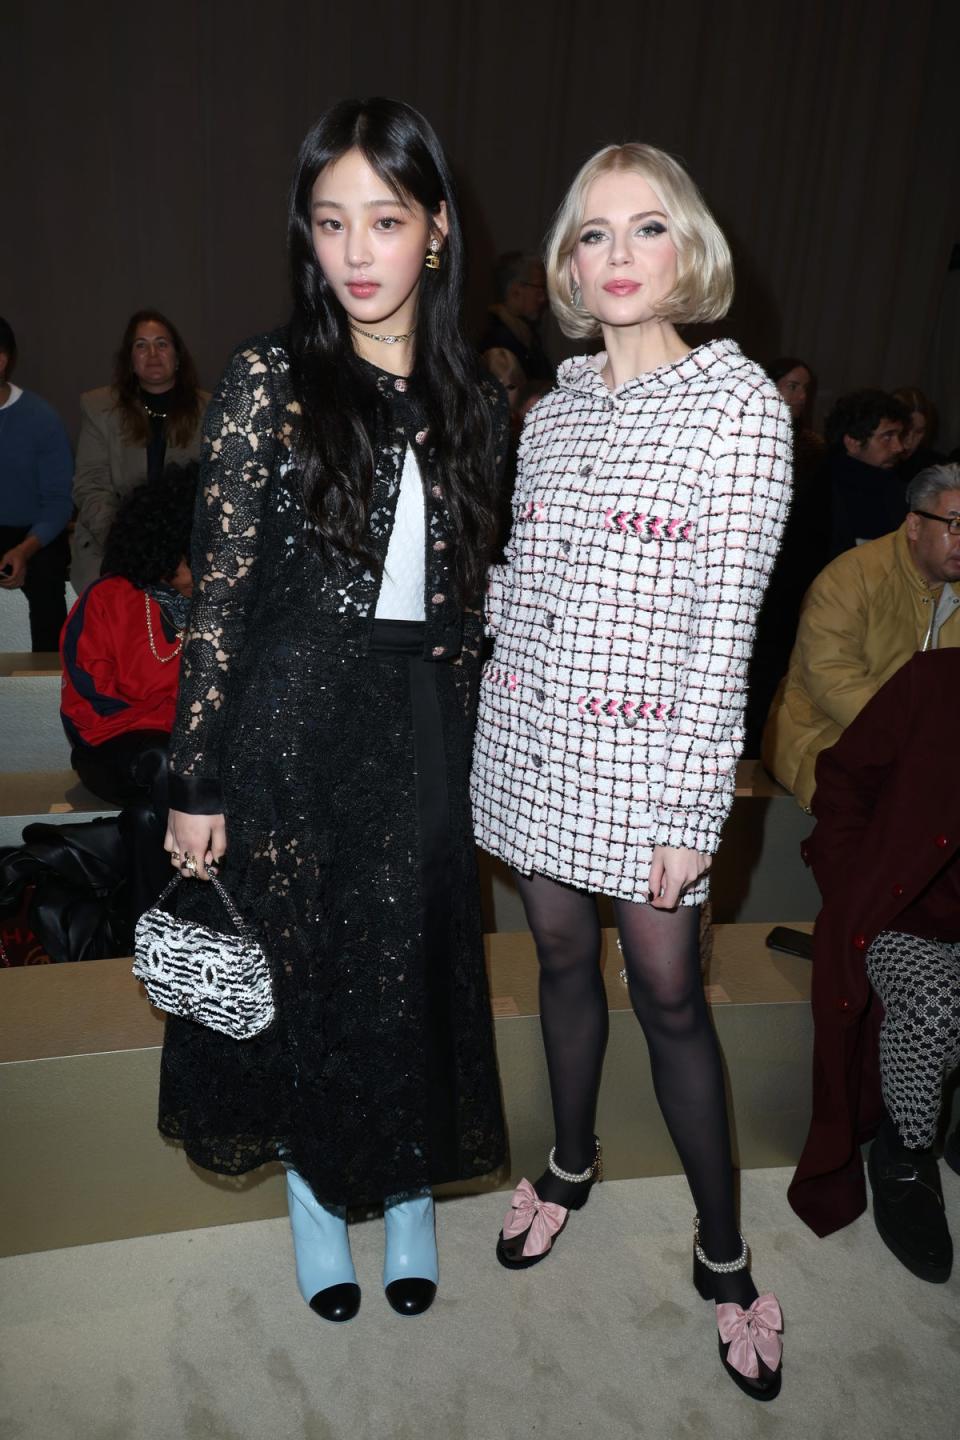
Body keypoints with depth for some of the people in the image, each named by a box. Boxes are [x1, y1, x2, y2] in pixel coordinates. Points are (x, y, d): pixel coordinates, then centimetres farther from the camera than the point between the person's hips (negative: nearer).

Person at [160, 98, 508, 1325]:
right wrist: (196, 783, -9)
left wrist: (464, 746, 10)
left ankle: (410, 1197, 39)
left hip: (421, 730, 3)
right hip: (289, 722, -2)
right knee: (293, 963, 13)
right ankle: (314, 1200, 39)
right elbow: (218, 590, -8)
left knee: (411, 969, 13)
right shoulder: (268, 379, -6)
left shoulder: (471, 399, 5)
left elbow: (465, 593, 10)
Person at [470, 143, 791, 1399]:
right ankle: (572, 1161, 42)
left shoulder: (739, 400, -8)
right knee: (563, 955, 18)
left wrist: (691, 813, -14)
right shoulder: (557, 403, 9)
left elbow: (725, 621, -13)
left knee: (668, 995, 5)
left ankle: (723, 1254, 27)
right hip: (529, 736, 5)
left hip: (642, 752, -5)